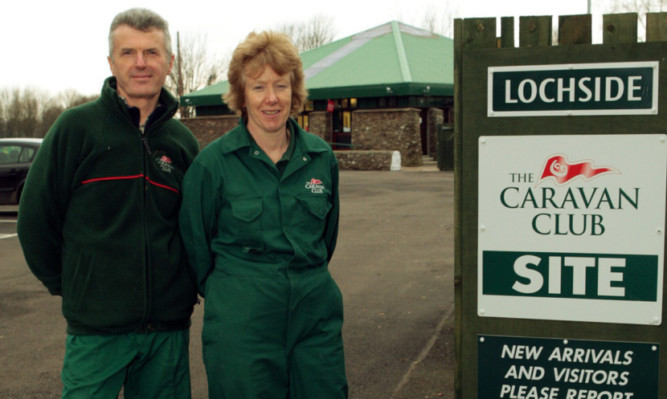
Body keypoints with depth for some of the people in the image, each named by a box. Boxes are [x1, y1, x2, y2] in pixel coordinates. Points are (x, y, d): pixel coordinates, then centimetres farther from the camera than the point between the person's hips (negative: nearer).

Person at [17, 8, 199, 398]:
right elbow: (36, 217, -2)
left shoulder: (183, 141, 5)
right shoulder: (76, 127, -5)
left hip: (169, 328, 3)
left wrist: (187, 286, 6)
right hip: (97, 326, -3)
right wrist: (67, 284, 3)